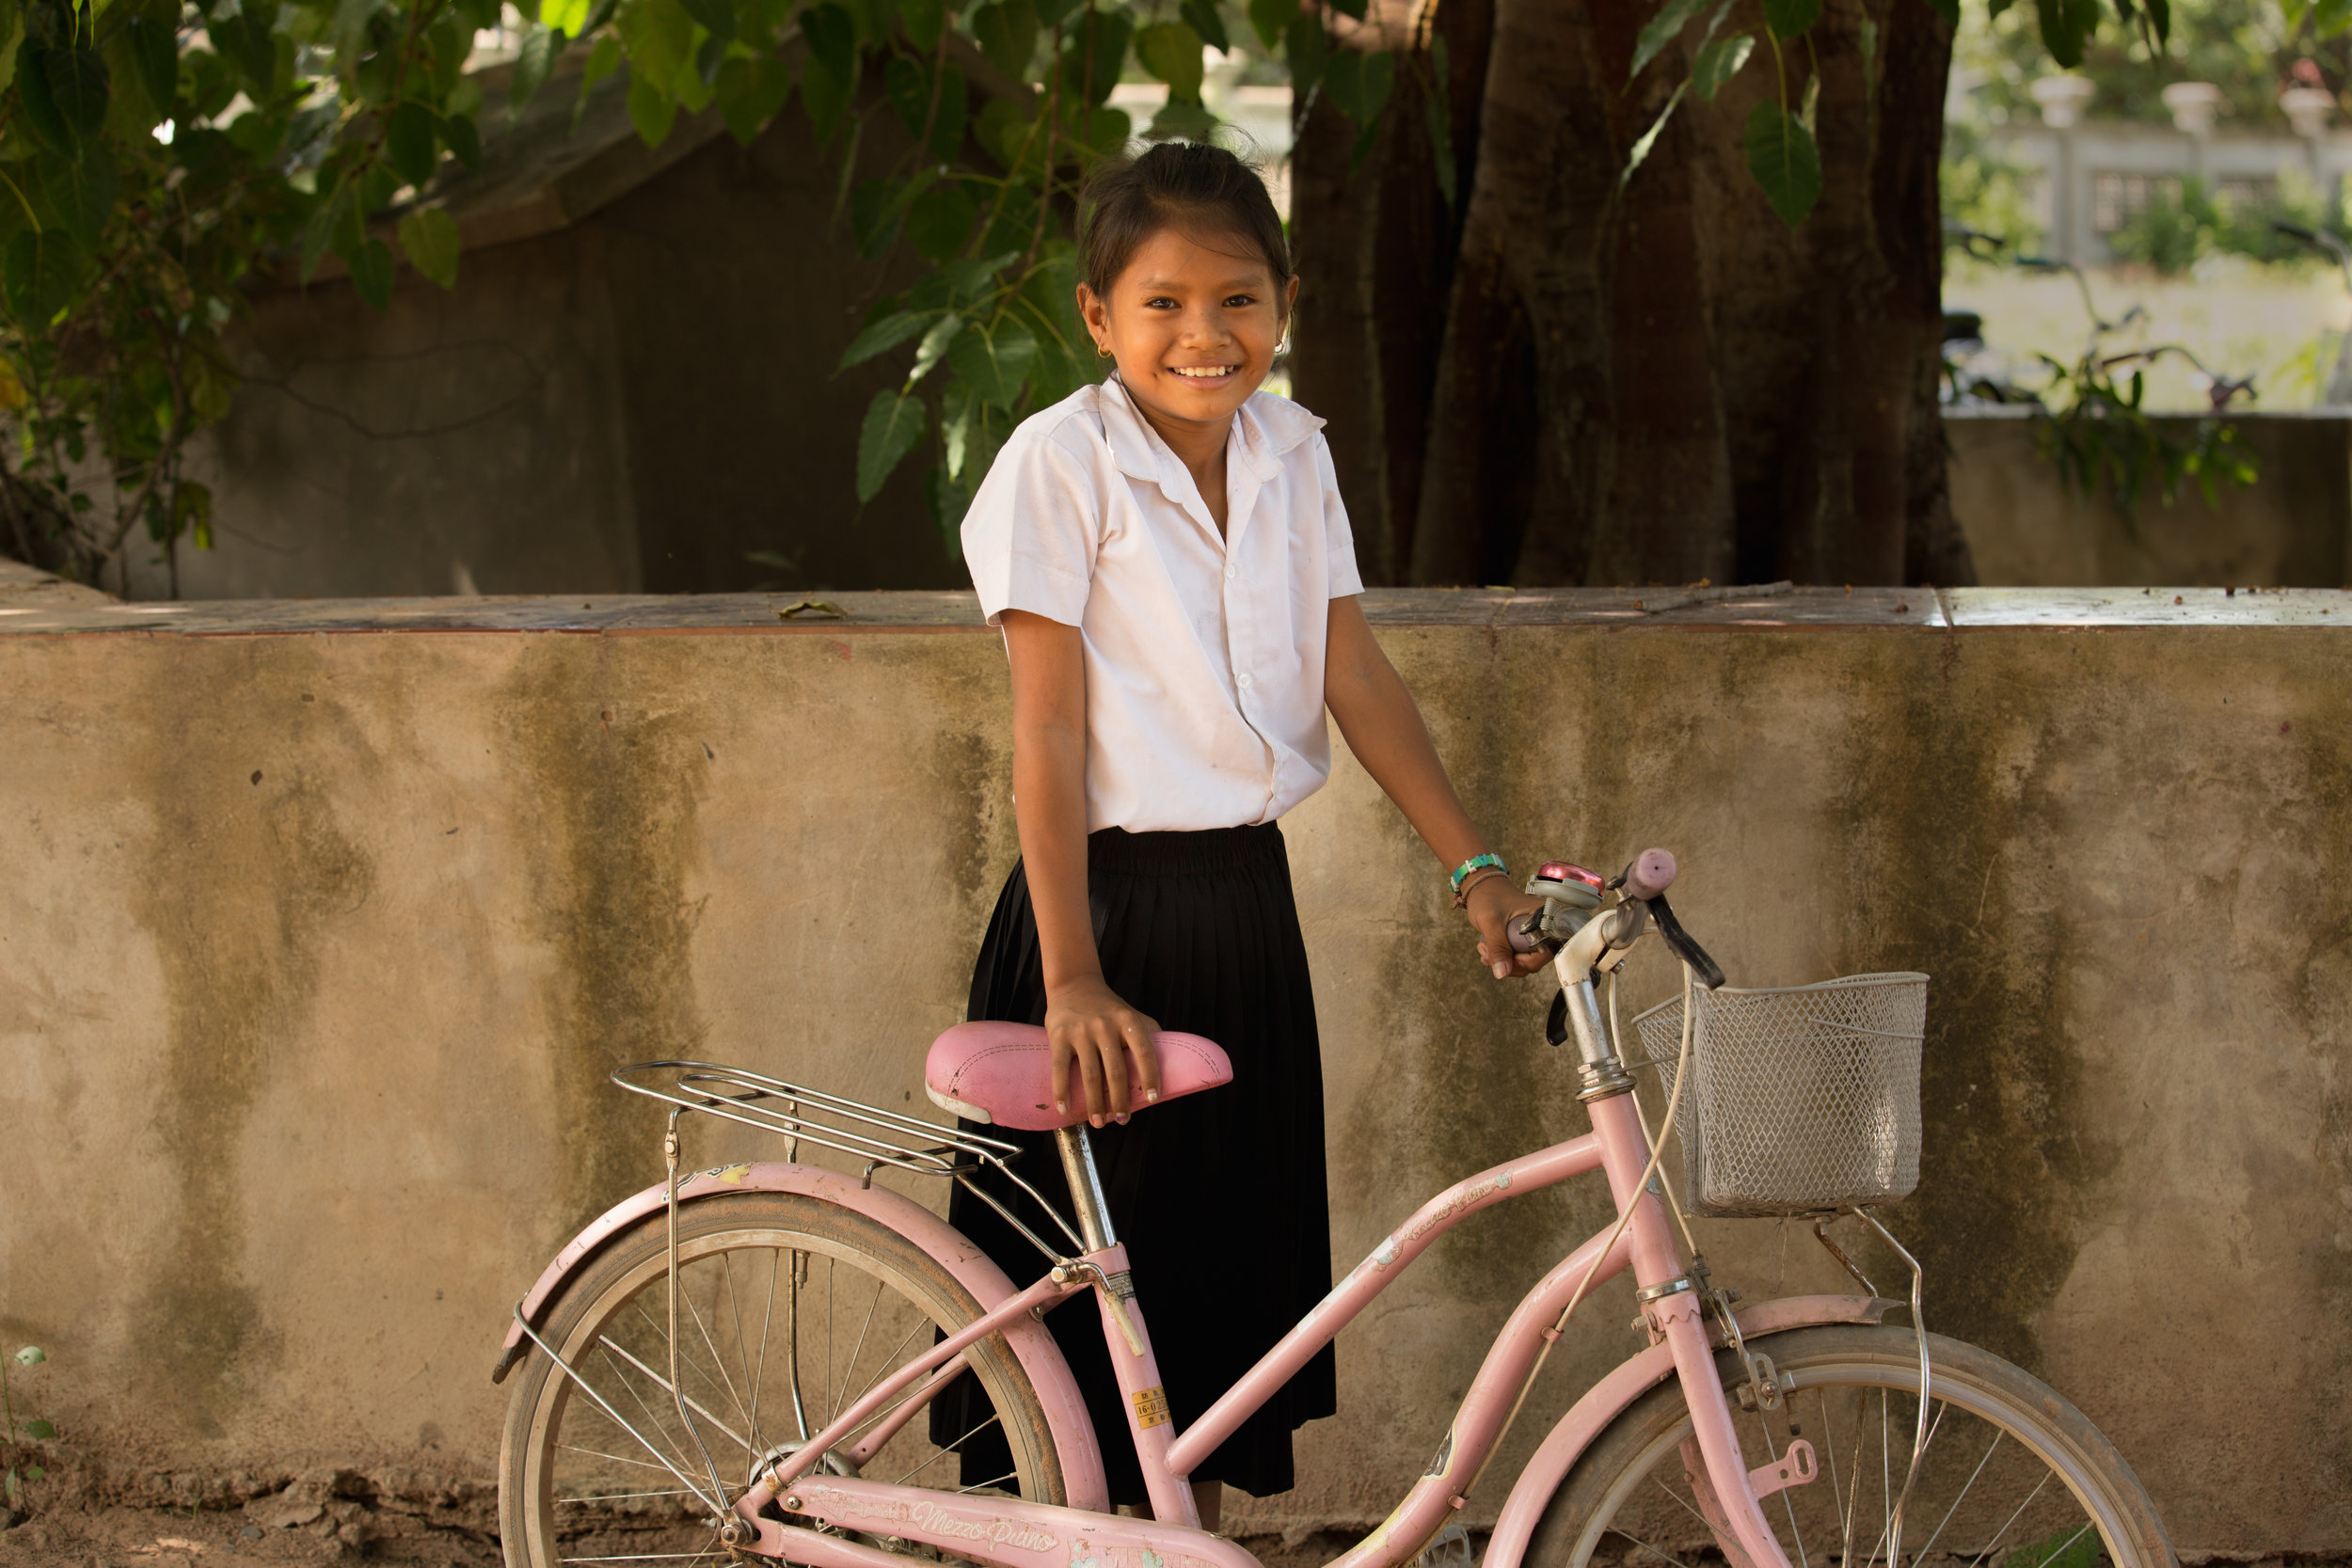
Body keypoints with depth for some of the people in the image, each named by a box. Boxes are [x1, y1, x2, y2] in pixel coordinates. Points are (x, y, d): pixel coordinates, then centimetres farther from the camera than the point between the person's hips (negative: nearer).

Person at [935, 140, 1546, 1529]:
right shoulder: (1063, 460, -12)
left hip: (1248, 901, 6)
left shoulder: (1292, 451, 5)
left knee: (1234, 1265, 12)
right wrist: (1072, 978, -19)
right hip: (1112, 902, -6)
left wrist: (1476, 868, -4)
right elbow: (1049, 729, -15)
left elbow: (1357, 673, 5)